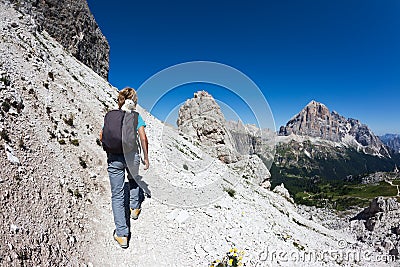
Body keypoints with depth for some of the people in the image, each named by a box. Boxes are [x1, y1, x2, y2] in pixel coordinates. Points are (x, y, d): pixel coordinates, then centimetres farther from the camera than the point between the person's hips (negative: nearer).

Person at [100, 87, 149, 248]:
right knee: (134, 180, 33)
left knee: (117, 196, 6)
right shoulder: (136, 116, -3)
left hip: (114, 158, 1)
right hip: (132, 156, -1)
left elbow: (102, 137, 7)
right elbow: (143, 138, -9)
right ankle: (135, 208, 44)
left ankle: (122, 235, 9)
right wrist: (146, 157, 0)